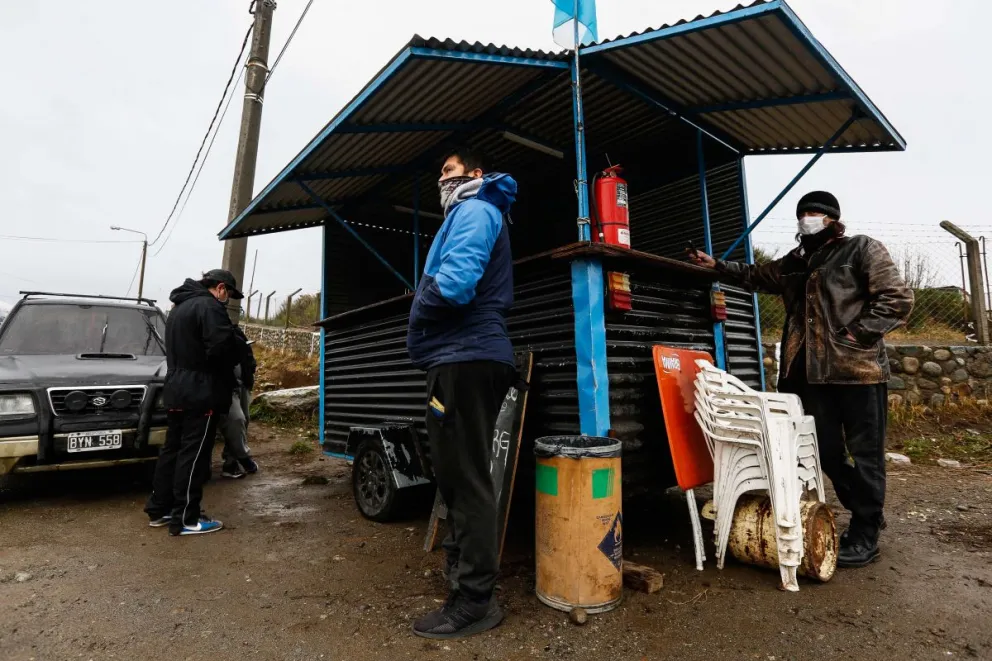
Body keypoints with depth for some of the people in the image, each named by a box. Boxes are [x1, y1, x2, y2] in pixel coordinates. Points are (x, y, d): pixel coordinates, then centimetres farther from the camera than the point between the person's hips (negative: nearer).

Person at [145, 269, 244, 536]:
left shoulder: (179, 308, 20)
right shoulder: (209, 306, -14)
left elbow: (176, 350, 22)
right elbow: (222, 346, -25)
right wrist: (231, 363, -7)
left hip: (177, 389, 10)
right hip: (200, 393, -10)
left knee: (172, 449, 16)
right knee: (193, 455, -5)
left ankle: (158, 510, 24)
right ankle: (185, 519, 1)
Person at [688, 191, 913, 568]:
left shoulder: (862, 249, 1)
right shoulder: (794, 263, 18)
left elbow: (897, 298, -6)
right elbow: (755, 276, 31)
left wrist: (855, 334, -12)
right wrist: (716, 265, 25)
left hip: (858, 368, -6)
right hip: (814, 371, 6)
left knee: (865, 454, 3)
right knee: (827, 452, 11)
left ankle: (865, 538, 14)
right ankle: (865, 514, 32)